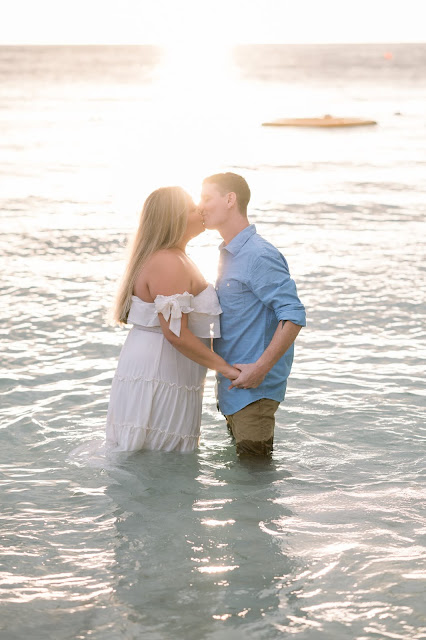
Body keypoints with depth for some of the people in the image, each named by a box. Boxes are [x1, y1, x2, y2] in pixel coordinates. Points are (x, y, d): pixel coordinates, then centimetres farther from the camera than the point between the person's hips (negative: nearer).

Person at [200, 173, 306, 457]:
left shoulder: (259, 255, -17)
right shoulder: (229, 254, 16)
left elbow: (294, 316, -23)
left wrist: (260, 368, -25)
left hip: (255, 389, -10)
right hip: (233, 383, 10)